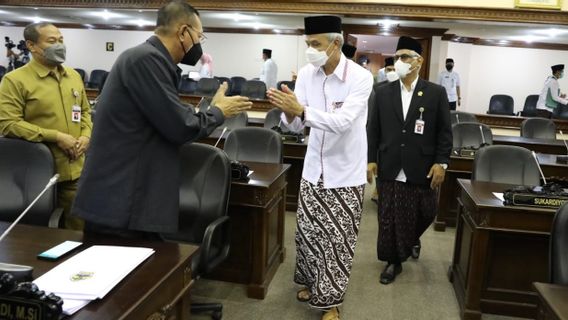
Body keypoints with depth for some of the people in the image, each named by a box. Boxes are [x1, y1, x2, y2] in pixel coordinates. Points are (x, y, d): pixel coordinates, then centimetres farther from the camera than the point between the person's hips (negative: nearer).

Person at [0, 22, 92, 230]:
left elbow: (85, 111, 20)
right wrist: (55, 137, -19)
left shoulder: (74, 76, 12)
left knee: (78, 230, 13)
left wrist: (86, 135, -1)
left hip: (74, 171, 5)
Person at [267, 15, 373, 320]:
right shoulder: (306, 74, -3)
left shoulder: (360, 77, -18)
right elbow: (296, 126, -4)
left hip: (345, 173, -4)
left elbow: (342, 122, -30)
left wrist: (301, 109, -40)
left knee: (337, 239, 4)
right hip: (314, 169, 5)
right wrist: (289, 112, -27)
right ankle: (313, 282, 39)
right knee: (308, 232, 15)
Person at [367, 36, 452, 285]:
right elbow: (373, 129, 7)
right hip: (389, 169, 1)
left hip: (421, 170, -1)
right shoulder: (383, 92, 6)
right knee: (388, 218, 5)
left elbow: (444, 131, 1)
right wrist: (371, 159, 1)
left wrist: (441, 162, -6)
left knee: (423, 214, 11)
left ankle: (413, 239, 43)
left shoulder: (436, 93, 1)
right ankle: (393, 261, 22)